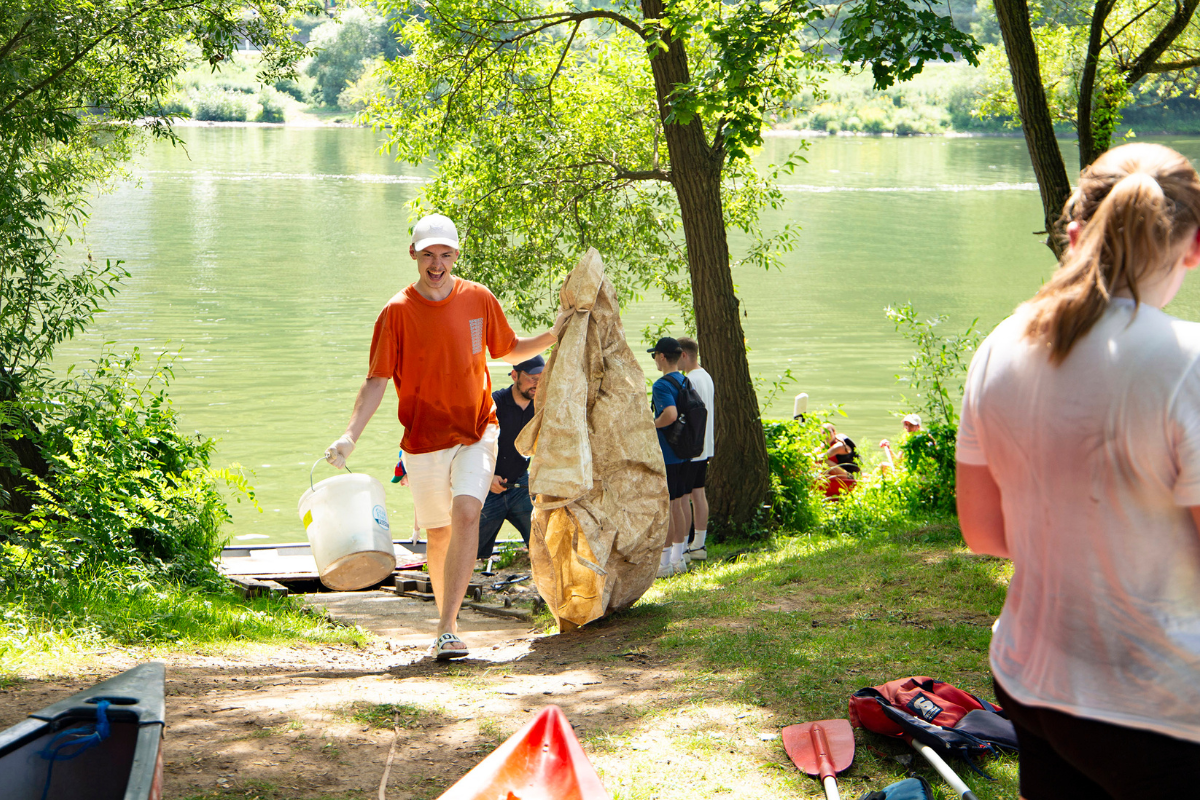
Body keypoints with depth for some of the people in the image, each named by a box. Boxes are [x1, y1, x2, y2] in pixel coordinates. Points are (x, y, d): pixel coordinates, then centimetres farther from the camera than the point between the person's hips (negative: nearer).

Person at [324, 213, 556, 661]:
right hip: (423, 440, 0)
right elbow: (376, 381, -7)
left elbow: (509, 351, 17)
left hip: (476, 433, 0)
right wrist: (350, 435, -19)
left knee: (466, 513, -21)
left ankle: (447, 629, -23)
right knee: (439, 533, 9)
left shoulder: (479, 300, 1)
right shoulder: (397, 312, -6)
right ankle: (446, 619, 30)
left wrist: (554, 335, 3)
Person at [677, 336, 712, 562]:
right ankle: (699, 545, 16)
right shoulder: (707, 377, 13)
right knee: (698, 494, 12)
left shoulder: (689, 380, -17)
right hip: (704, 448, 10)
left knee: (683, 497, -6)